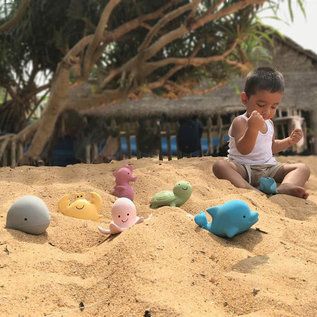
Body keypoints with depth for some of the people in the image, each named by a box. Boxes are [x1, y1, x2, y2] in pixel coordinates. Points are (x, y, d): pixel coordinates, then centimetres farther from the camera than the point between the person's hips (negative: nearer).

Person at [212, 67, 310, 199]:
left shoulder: (269, 123, 15)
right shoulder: (240, 122, -10)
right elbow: (243, 150, -25)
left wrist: (289, 141, 15)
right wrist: (253, 129, -40)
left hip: (269, 168, 6)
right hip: (243, 168, -6)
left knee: (303, 168, -11)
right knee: (220, 165, -34)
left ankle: (285, 186, -44)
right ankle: (247, 188, -58)